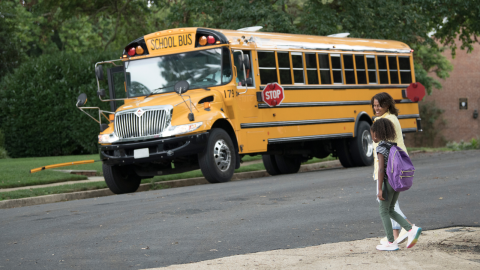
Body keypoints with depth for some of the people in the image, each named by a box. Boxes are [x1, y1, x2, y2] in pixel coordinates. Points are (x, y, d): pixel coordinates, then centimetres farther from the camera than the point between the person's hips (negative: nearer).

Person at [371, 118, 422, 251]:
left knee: (383, 211, 4)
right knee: (390, 210, 18)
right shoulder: (392, 146, 11)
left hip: (388, 181, -8)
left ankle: (391, 242, 5)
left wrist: (379, 189, -17)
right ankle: (411, 229, 4)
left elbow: (381, 169, -18)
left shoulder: (380, 148, -12)